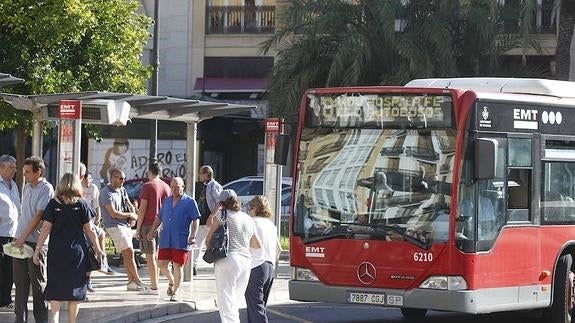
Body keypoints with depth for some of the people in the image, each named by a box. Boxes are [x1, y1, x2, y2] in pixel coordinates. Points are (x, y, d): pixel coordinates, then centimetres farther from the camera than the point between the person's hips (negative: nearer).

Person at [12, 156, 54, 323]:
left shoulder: (45, 189, -11)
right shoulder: (27, 187, 13)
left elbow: (38, 216, -16)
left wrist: (24, 237, -18)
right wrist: (18, 237, 15)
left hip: (35, 242, -7)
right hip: (20, 240, 7)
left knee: (38, 283, -1)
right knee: (20, 282, 10)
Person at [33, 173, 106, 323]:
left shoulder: (53, 204, -2)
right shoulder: (81, 204, -2)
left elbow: (46, 228, -6)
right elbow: (89, 230, 1)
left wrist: (37, 249, -1)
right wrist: (98, 249, 10)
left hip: (56, 252, 0)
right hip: (77, 252, 0)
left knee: (56, 289, 4)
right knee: (74, 289, 10)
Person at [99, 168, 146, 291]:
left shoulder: (122, 190, 13)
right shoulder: (106, 193, -14)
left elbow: (129, 205, 22)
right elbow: (114, 213, -20)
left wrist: (133, 214, -1)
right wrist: (130, 215, -8)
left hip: (126, 225, 8)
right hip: (115, 226, -8)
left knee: (127, 254, 8)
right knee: (129, 252, -11)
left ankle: (131, 282, 10)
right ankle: (137, 280, -6)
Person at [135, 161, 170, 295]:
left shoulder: (147, 186, -10)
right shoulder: (166, 187, 9)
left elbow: (142, 209, -12)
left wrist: (138, 228, -8)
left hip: (148, 224, -6)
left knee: (150, 256, -3)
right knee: (156, 256, 15)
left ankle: (154, 287, -5)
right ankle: (154, 283, 20)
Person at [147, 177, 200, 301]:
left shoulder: (189, 202, -1)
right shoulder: (167, 201, 15)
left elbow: (196, 220, -4)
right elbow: (159, 218, 22)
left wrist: (193, 236, -15)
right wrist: (152, 231, 11)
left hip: (181, 241, -5)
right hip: (165, 239, 5)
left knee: (177, 266, -1)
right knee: (162, 264, 2)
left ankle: (175, 292, 11)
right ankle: (171, 282, 31)